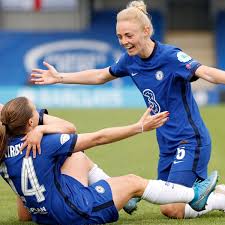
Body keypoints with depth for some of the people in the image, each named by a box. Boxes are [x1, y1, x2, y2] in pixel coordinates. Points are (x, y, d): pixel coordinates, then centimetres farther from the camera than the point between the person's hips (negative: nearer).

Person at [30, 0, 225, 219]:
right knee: (167, 205, 11)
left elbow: (205, 72, -35)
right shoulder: (130, 60, 4)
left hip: (190, 141, -8)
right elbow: (100, 76, 23)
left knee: (172, 209, -15)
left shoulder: (170, 56, -18)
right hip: (168, 144, 8)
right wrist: (60, 77, 25)